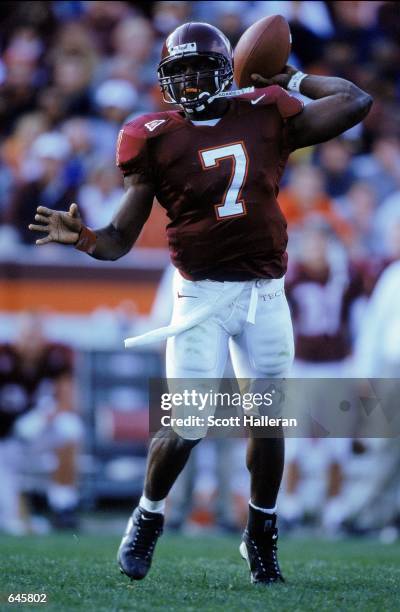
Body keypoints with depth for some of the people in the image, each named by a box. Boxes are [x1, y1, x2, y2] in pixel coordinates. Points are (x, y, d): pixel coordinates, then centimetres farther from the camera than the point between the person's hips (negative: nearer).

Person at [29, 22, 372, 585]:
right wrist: (81, 237, -22)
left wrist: (291, 79, 12)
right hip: (203, 295, -2)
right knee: (187, 427, -8)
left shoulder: (266, 117, 4)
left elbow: (356, 102, 8)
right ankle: (147, 521, 18)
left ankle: (262, 537, 26)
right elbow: (122, 238, -2)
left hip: (266, 294, 2)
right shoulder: (156, 138, -1)